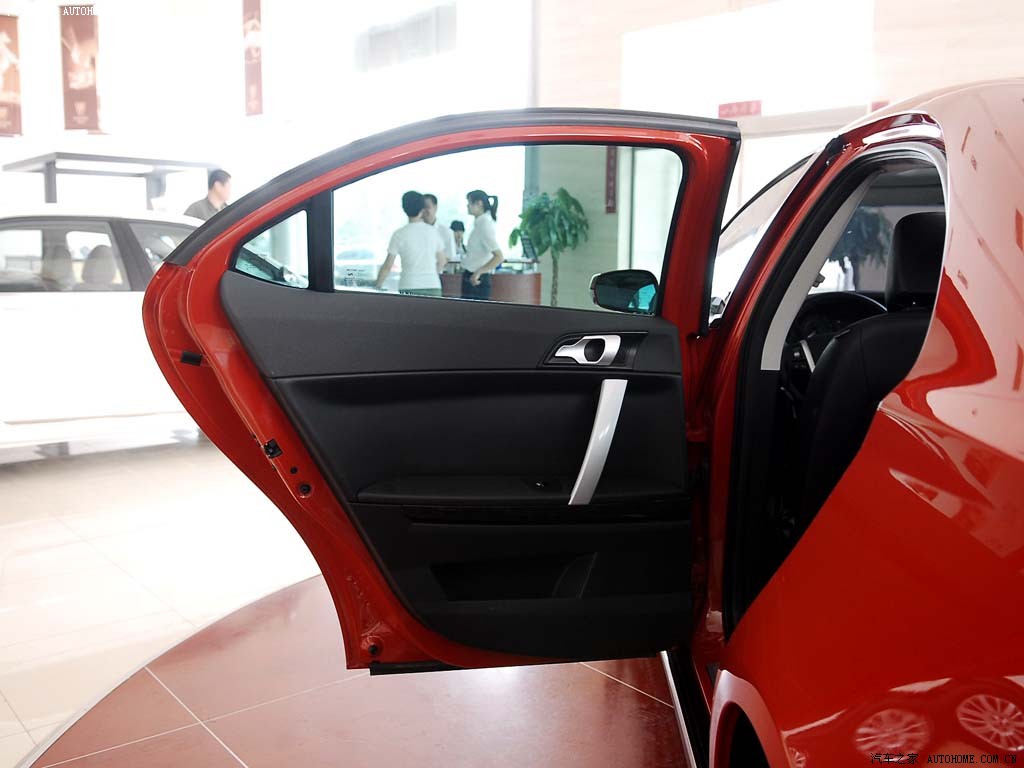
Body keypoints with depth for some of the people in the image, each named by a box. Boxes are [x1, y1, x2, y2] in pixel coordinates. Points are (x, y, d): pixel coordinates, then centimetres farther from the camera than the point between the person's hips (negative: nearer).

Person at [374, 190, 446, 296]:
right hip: (433, 287, 2)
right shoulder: (433, 231, 5)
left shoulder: (399, 234, -3)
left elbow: (387, 266, -3)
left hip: (409, 288, -2)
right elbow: (441, 262, 13)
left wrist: (378, 286, 9)